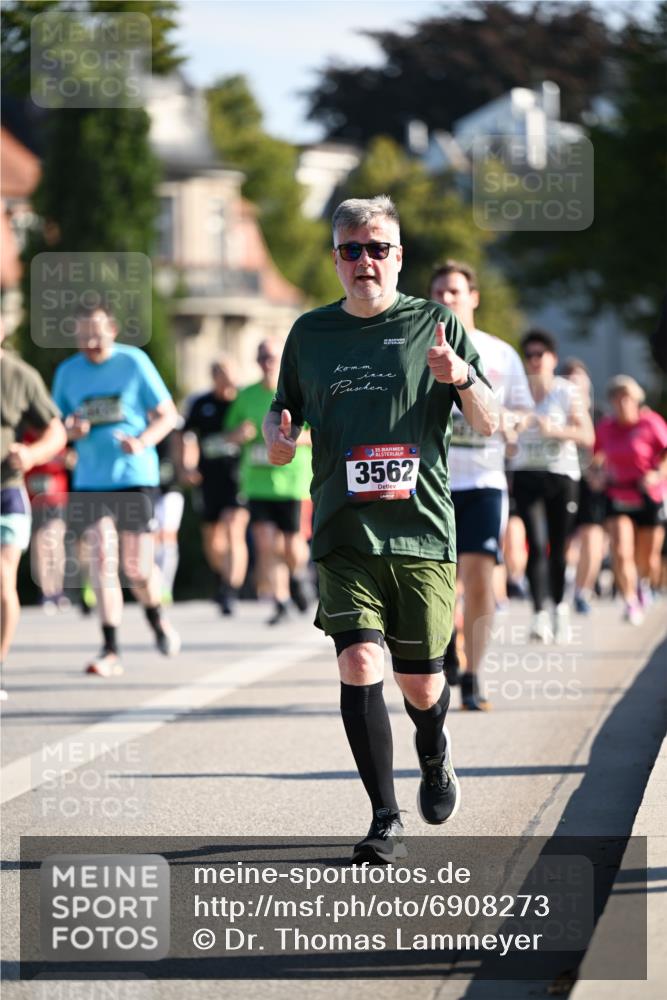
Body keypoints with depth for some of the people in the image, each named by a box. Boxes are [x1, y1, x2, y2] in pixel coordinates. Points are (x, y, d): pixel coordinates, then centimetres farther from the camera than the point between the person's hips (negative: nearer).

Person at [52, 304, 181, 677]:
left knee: (137, 567, -1)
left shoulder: (135, 362, -1)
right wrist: (72, 429, -8)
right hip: (89, 482, 2)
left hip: (135, 478, -2)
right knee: (102, 560, -9)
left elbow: (167, 414, 2)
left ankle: (157, 619, 31)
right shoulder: (67, 372, 7)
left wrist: (143, 441, -16)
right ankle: (111, 650, -7)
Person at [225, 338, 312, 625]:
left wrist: (298, 437, -18)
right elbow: (230, 435, 19)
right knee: (265, 542, -9)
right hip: (257, 480, 3)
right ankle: (280, 602, 0)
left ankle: (297, 574, 34)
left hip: (292, 480, -3)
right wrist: (238, 435, -5)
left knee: (292, 545, -1)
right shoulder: (246, 396, 9)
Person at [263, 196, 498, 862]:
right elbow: (284, 408, 22)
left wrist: (463, 378, -18)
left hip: (422, 531, -1)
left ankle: (434, 754, 41)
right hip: (343, 533, 1)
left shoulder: (434, 326, 5)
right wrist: (276, 434, -2)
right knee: (359, 661, -17)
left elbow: (489, 425, 2)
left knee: (420, 683, 5)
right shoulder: (310, 333, 10)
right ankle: (385, 820, -12)